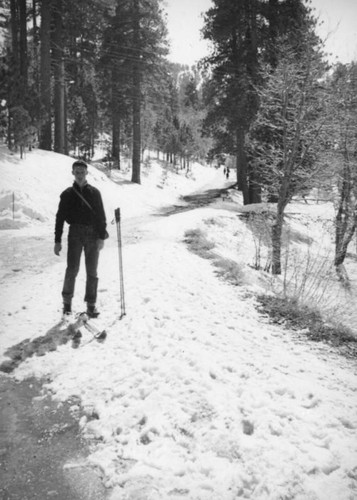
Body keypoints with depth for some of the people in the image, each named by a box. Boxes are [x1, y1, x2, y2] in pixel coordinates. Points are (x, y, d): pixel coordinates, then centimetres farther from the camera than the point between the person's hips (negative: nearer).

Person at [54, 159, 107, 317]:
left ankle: (91, 305, 11)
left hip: (93, 235, 1)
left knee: (92, 272, 3)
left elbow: (101, 216, 5)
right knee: (72, 269, -8)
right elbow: (60, 218, 6)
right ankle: (67, 301, 11)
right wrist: (57, 241, 2)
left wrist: (102, 236, -5)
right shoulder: (67, 194, 5)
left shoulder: (94, 192, 6)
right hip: (75, 234, -1)